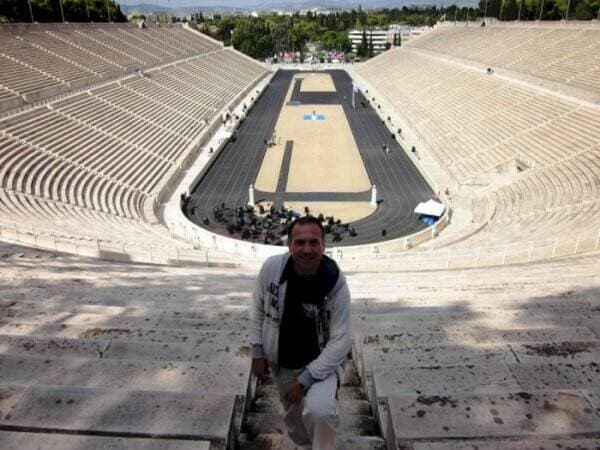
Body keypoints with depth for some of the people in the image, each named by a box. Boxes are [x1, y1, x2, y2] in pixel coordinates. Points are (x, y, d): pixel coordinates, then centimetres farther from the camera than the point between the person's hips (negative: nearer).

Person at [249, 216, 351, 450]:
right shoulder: (272, 267, -19)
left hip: (321, 363, -3)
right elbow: (258, 309, -2)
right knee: (294, 418, 24)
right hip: (281, 363, 4)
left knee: (318, 411, -31)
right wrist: (257, 351, -1)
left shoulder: (336, 284, -26)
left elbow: (341, 341, -22)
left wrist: (305, 379, -23)